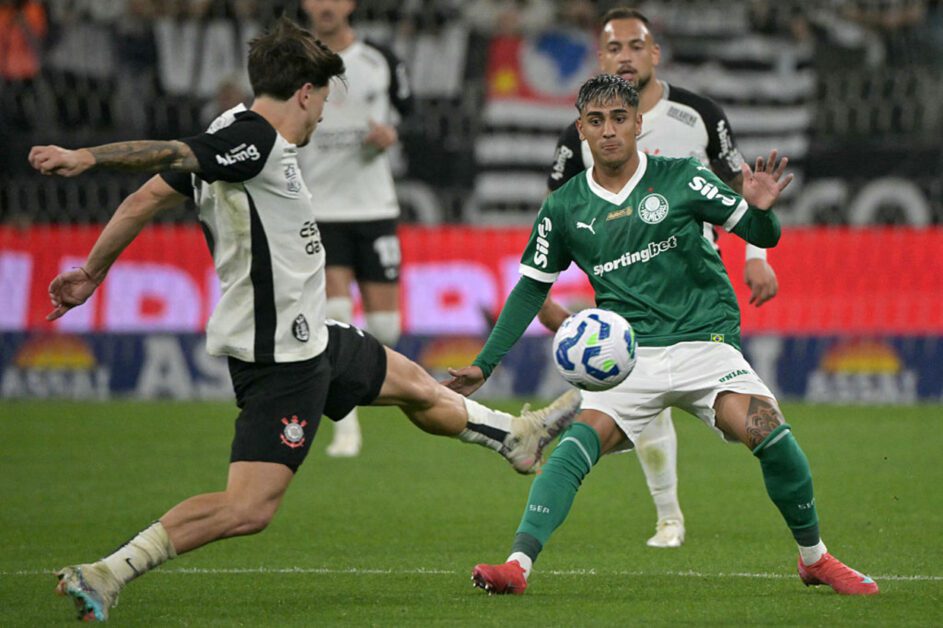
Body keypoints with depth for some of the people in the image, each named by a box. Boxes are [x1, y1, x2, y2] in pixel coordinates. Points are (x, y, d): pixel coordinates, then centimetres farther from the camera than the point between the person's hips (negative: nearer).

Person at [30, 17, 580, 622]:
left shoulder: (235, 130, 6)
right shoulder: (256, 141, -20)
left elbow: (146, 199, 5)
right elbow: (169, 158, -33)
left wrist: (92, 273, 11)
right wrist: (86, 158, -43)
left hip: (307, 340, 11)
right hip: (282, 358, -11)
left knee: (411, 381, 30)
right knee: (249, 508, -15)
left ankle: (517, 436, 53)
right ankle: (105, 575, -16)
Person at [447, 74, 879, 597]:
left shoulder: (680, 179, 0)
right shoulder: (563, 209, 7)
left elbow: (762, 235, 3)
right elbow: (532, 288, 17)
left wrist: (761, 207, -21)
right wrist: (484, 363, 14)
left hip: (705, 342, -2)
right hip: (627, 355, 2)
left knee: (769, 433, -23)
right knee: (580, 442, -25)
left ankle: (815, 559, -2)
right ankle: (518, 564, -33)